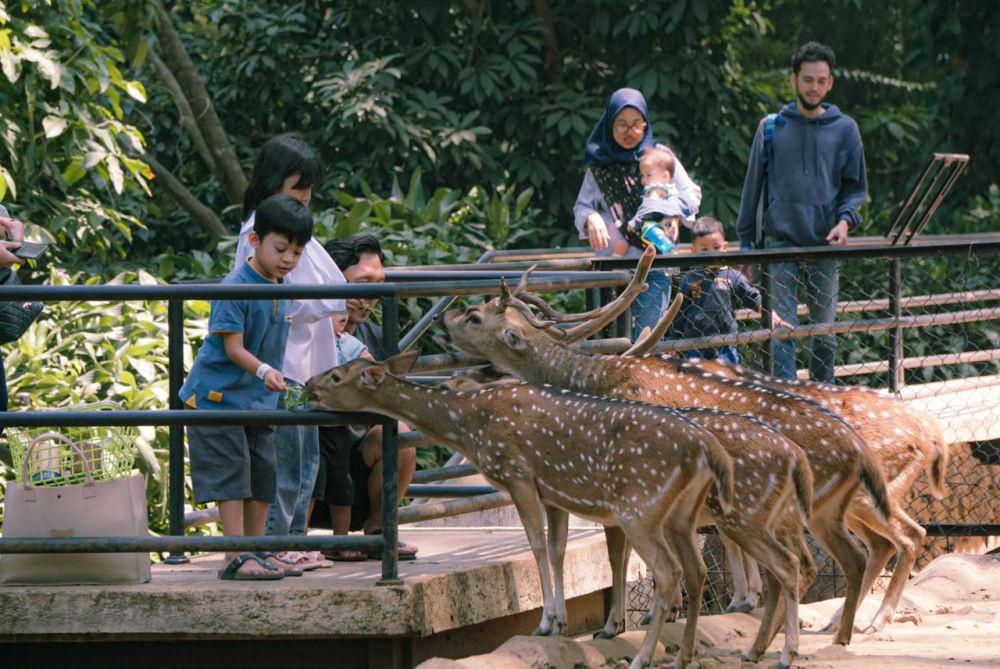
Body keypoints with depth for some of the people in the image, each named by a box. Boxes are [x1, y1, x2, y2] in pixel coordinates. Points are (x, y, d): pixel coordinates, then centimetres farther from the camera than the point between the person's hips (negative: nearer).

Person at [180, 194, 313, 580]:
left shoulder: (280, 289, 5)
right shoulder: (234, 288, -20)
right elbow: (233, 347, -24)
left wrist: (273, 377, 13)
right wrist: (263, 371, -37)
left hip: (259, 401, 8)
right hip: (218, 396, -8)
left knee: (263, 476, 9)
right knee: (231, 475, -9)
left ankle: (257, 552, 18)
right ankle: (235, 558, -10)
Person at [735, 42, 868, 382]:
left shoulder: (844, 129, 7)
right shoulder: (771, 128, 6)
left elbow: (856, 186, 11)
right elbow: (754, 184, 10)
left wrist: (846, 220, -9)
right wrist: (746, 241, 8)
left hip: (826, 245, 1)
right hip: (780, 241, -1)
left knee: (825, 332, 7)